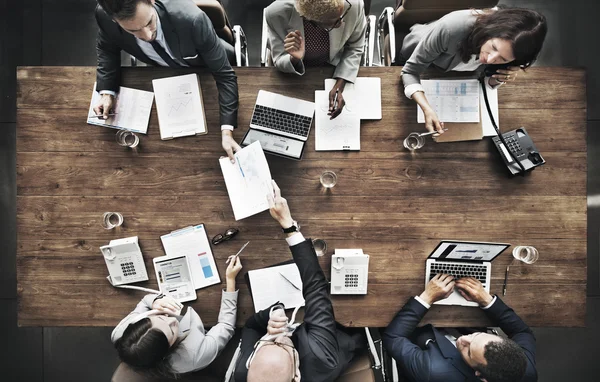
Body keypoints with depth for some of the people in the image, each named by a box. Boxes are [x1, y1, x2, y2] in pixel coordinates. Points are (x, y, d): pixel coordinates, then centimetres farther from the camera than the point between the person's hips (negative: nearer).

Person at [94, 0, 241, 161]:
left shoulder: (191, 18, -45)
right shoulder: (105, 15, -33)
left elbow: (223, 73, -36)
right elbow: (107, 49, -9)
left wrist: (227, 132, -43)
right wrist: (107, 93, -24)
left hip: (212, 67, -2)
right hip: (170, 70, 3)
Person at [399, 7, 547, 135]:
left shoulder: (510, 45, -34)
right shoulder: (451, 28, -50)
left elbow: (488, 81, -15)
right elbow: (410, 70, -42)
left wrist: (500, 78, -41)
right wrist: (427, 109, -56)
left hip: (451, 69, 3)